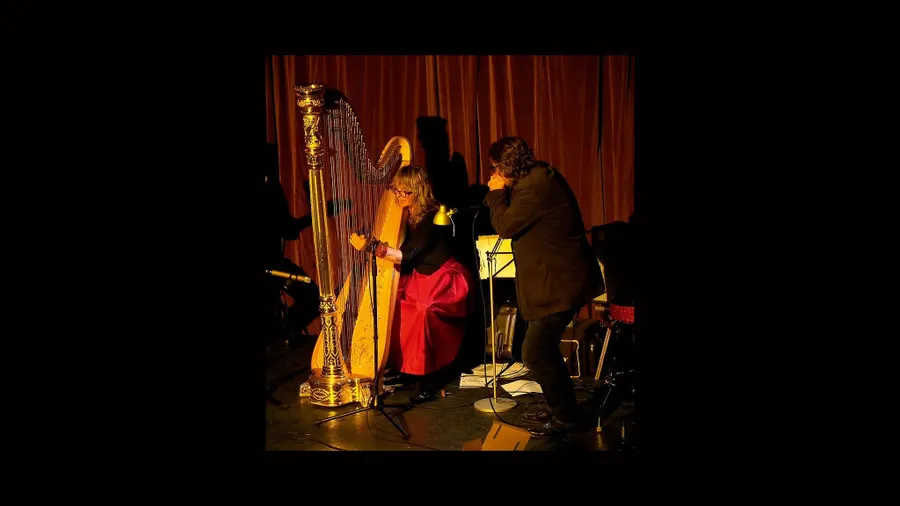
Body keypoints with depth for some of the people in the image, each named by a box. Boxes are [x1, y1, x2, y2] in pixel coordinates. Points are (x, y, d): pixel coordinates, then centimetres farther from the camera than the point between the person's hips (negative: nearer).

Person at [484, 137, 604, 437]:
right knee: (543, 349, 18)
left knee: (535, 352, -7)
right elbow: (516, 222, 16)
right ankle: (561, 409, 31)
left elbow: (505, 226, -18)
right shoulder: (539, 176, 12)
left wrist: (497, 192, -8)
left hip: (559, 284, -11)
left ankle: (565, 418, 8)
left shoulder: (535, 187, -21)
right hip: (557, 279, 11)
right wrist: (501, 194, 7)